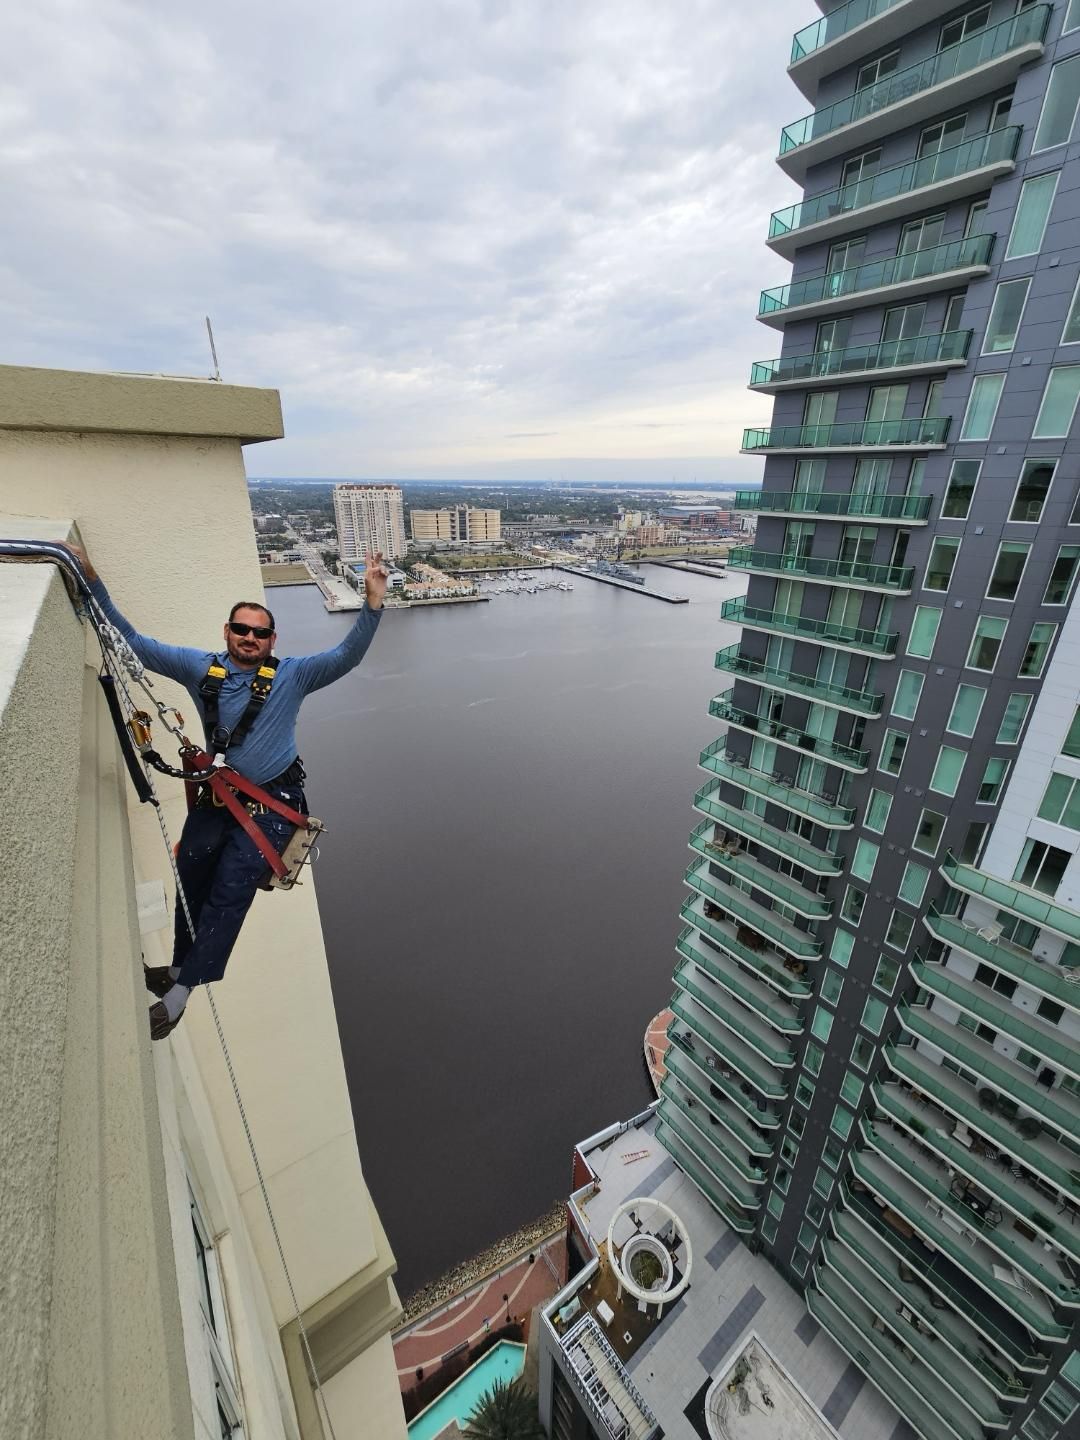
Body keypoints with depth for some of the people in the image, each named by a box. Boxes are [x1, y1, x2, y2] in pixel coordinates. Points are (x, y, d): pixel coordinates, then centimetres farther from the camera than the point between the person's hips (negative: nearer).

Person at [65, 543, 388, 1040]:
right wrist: (93, 582, 0)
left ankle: (182, 989, 26)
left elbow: (347, 656, -20)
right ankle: (180, 967, 47)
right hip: (215, 795, 5)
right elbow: (134, 642, 6)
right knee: (190, 882, 20)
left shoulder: (293, 675, -9)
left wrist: (373, 603, -33)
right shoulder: (200, 667, 1)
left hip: (270, 804, -4)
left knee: (229, 895, 3)